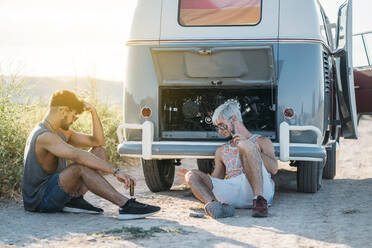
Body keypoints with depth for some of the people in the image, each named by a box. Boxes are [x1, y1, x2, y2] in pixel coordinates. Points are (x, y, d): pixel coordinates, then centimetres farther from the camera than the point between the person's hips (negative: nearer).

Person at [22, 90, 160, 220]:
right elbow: (77, 155, -35)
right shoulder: (44, 136, -22)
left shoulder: (61, 133, 12)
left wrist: (93, 111, -2)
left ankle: (75, 200, -10)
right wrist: (115, 171, -40)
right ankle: (125, 206, -38)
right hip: (38, 200, -10)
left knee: (99, 152, 4)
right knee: (81, 166, -35)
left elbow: (97, 141, 10)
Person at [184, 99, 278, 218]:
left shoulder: (262, 141, 19)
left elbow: (273, 169, 1)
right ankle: (213, 204, -42)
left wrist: (250, 147, -7)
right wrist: (191, 177, 16)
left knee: (245, 147, -25)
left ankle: (259, 201, -36)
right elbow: (215, 181, 31)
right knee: (191, 175, -11)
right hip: (231, 193, 4)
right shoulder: (221, 151, 33)